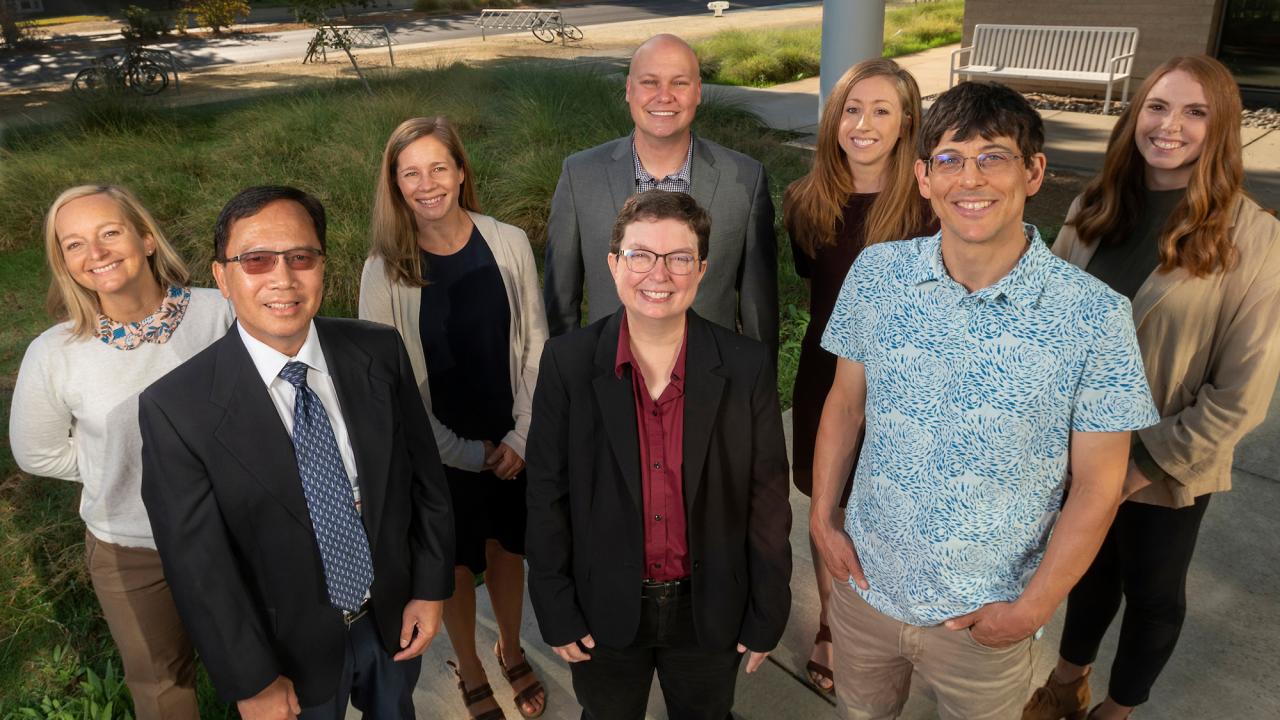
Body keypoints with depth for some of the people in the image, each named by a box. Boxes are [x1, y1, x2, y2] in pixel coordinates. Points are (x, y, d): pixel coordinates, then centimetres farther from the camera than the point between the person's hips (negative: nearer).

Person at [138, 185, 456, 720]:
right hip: (293, 646, -3)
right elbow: (200, 568, -16)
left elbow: (425, 476, -4)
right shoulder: (176, 409, -22)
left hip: (396, 615, 3)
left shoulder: (379, 352, -13)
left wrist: (431, 588, -3)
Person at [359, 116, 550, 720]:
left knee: (507, 547, 20)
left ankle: (512, 651, 47)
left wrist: (521, 436, -9)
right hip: (440, 451, -1)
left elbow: (534, 346, -3)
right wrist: (467, 453, -10)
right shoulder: (384, 271, -13)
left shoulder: (509, 244, -10)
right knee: (457, 562, 17)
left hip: (512, 444, 1)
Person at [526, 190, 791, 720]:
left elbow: (766, 500, -7)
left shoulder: (746, 368, -12)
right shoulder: (567, 362, -12)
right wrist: (555, 612, -5)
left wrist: (767, 616, -2)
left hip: (710, 611, 0)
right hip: (604, 614, 0)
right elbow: (547, 495, -7)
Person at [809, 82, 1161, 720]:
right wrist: (822, 517, -3)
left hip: (984, 620, -2)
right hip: (863, 587, 3)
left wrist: (1031, 609, -10)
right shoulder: (876, 272, -10)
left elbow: (1096, 487, -11)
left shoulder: (1096, 316, -18)